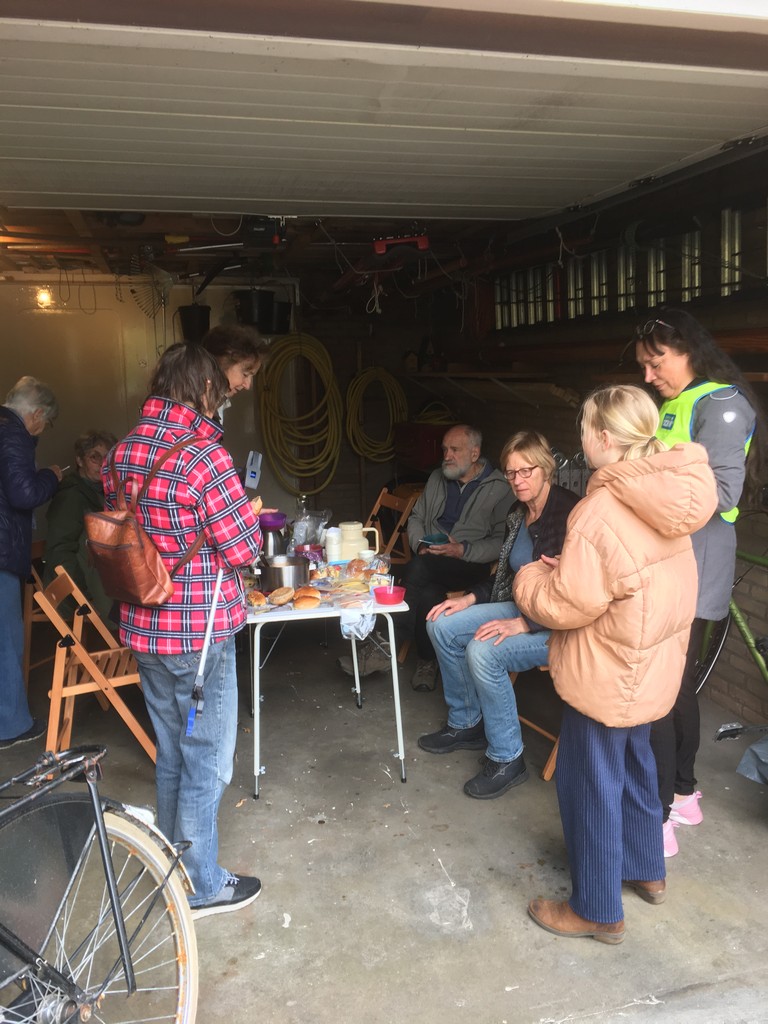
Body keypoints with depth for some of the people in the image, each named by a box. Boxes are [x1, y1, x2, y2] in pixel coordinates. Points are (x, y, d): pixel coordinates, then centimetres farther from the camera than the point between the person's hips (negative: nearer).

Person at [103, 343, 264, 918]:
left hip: (144, 628, 8)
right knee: (206, 762, 8)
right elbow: (244, 550, -17)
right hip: (200, 633, -8)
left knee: (172, 753, 24)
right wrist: (248, 515, 3)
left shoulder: (124, 452, 3)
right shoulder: (203, 454, -20)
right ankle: (202, 887, 23)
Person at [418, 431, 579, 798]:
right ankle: (466, 723, 18)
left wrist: (523, 624, -28)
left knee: (483, 652, -29)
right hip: (521, 608, 9)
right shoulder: (518, 515, 6)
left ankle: (507, 760, -9)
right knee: (442, 626, 1)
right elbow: (506, 575, 18)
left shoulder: (569, 513, -21)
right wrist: (470, 598, 4)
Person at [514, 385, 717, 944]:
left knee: (590, 786, 8)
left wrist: (532, 577, -5)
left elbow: (566, 605, -23)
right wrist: (567, 567, 4)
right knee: (634, 766, 26)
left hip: (606, 678, -8)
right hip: (651, 667, 9)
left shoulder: (604, 513, -27)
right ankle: (647, 871, 45)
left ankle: (598, 911, 24)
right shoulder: (662, 502, -1)